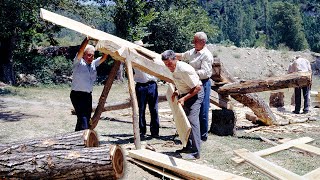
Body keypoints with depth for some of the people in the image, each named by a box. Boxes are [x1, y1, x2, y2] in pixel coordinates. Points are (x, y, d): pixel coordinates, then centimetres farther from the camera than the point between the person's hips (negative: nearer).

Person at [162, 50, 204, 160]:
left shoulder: (184, 69, -28)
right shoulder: (173, 69, 0)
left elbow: (197, 88, -25)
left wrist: (184, 98, -26)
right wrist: (177, 92, 0)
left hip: (195, 94, -10)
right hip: (185, 94, 10)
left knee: (192, 120, -18)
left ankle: (195, 152, -16)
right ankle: (188, 147, 25)